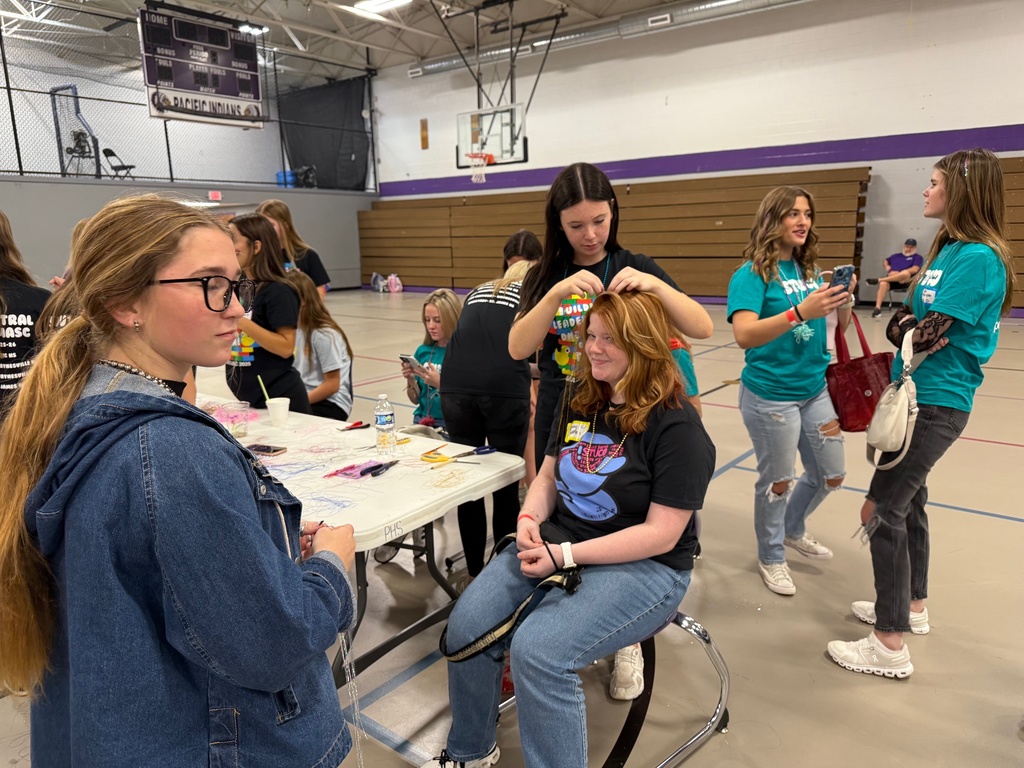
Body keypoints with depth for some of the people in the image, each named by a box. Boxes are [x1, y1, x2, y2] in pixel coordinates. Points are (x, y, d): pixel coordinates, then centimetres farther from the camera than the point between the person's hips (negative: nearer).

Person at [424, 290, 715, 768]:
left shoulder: (677, 426, -16)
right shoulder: (581, 399, 5)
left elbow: (661, 535, -19)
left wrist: (565, 556, -21)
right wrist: (529, 520, -8)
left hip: (643, 566, -6)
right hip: (555, 544, 7)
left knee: (538, 650, -28)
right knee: (466, 629, -8)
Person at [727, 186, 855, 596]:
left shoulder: (810, 270, 5)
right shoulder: (751, 273, -14)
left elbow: (838, 328, 8)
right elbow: (744, 334, -28)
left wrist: (844, 303, -13)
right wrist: (798, 312, -40)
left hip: (815, 390, 7)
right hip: (770, 395, -7)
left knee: (830, 476, 18)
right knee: (777, 481, 9)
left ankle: (792, 530, 45)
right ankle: (771, 557, 33)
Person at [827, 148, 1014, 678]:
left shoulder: (979, 258, -18)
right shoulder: (947, 248, 11)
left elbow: (926, 335, -21)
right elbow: (902, 324, 9)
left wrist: (914, 330, -3)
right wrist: (907, 324, -11)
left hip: (935, 404, -10)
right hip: (916, 394, 10)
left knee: (882, 511, -7)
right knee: (909, 500, 19)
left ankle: (890, 646, 4)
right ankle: (912, 606, 37)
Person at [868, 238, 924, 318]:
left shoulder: (918, 257, 16)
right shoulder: (896, 256, 32)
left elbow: (915, 269, -2)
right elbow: (886, 261, 46)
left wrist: (899, 273, -10)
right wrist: (887, 267, 21)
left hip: (905, 281, -3)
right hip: (891, 279, 3)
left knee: (905, 273, -41)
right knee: (883, 284, -35)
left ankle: (878, 280, -31)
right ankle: (877, 308, -45)